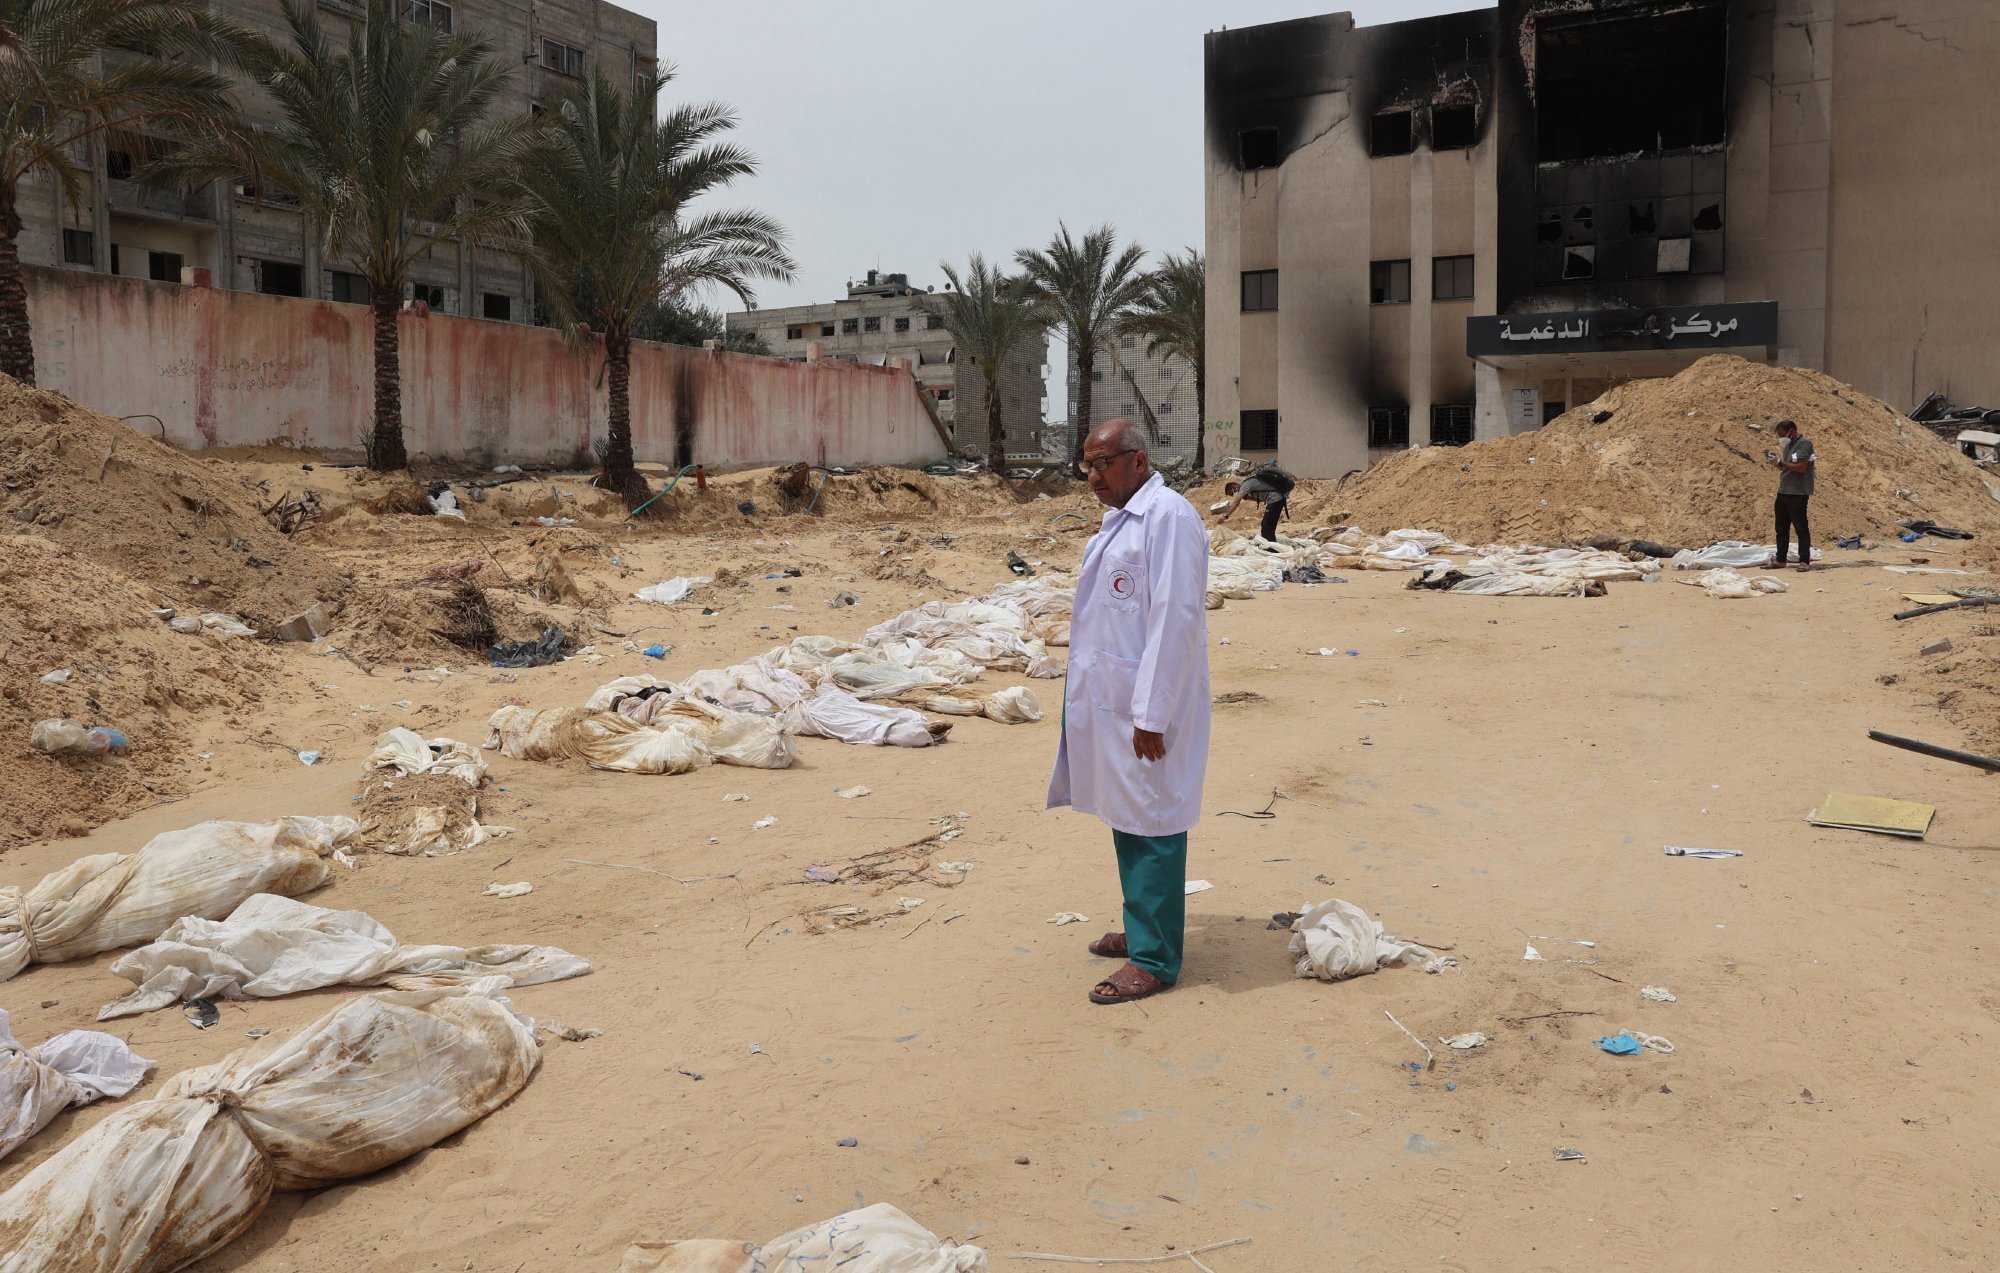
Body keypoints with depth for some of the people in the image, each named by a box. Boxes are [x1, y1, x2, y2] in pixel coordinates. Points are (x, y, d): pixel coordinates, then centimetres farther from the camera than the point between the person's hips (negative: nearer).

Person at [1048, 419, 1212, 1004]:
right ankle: (1142, 930, 31)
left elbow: (1176, 618, -21)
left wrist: (1151, 713, -22)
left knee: (1151, 826, -1)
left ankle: (1154, 960, 8)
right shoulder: (1120, 518, 15)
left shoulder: (1169, 517, -15)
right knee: (1125, 819, 17)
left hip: (1145, 709, -9)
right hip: (1109, 701, 9)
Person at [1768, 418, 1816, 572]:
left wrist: (1780, 462, -16)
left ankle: (1805, 561, 0)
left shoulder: (1804, 443, -11)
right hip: (1783, 491, 9)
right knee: (1781, 528, 11)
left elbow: (1801, 467, -20)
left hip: (1798, 493, -9)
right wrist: (1776, 459, 4)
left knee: (1801, 528, -4)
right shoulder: (1788, 445, 16)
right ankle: (1780, 559, 18)